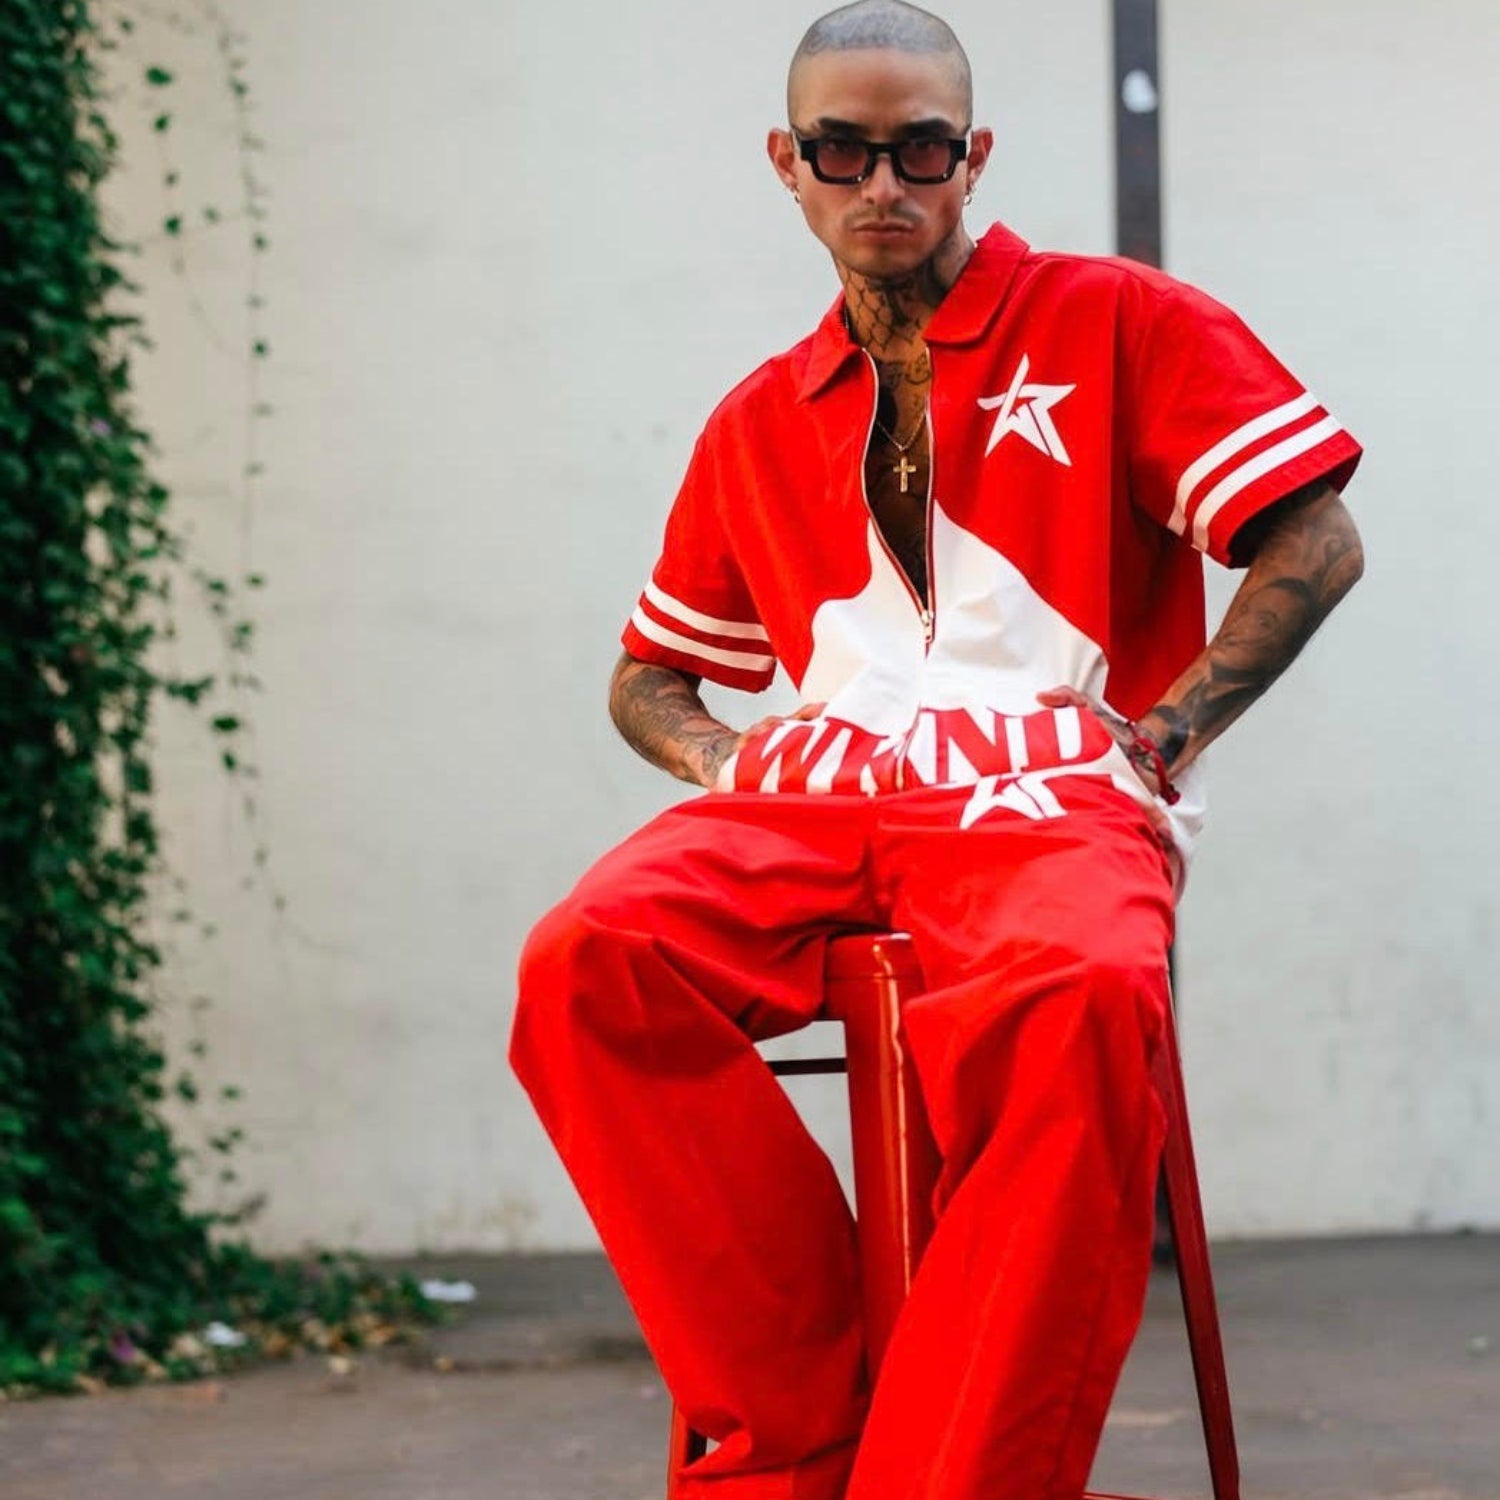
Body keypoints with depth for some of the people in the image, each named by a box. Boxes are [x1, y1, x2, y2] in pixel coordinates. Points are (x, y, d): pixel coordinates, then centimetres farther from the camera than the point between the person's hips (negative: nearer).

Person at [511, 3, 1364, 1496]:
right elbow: (646, 677, 33)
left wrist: (1164, 732, -3)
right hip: (814, 793, 4)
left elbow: (1315, 543, 6)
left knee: (1082, 995, -43)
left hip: (1049, 787, -4)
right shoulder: (760, 423, 25)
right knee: (586, 962, -31)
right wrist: (724, 761, 10)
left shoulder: (1116, 323, 12)